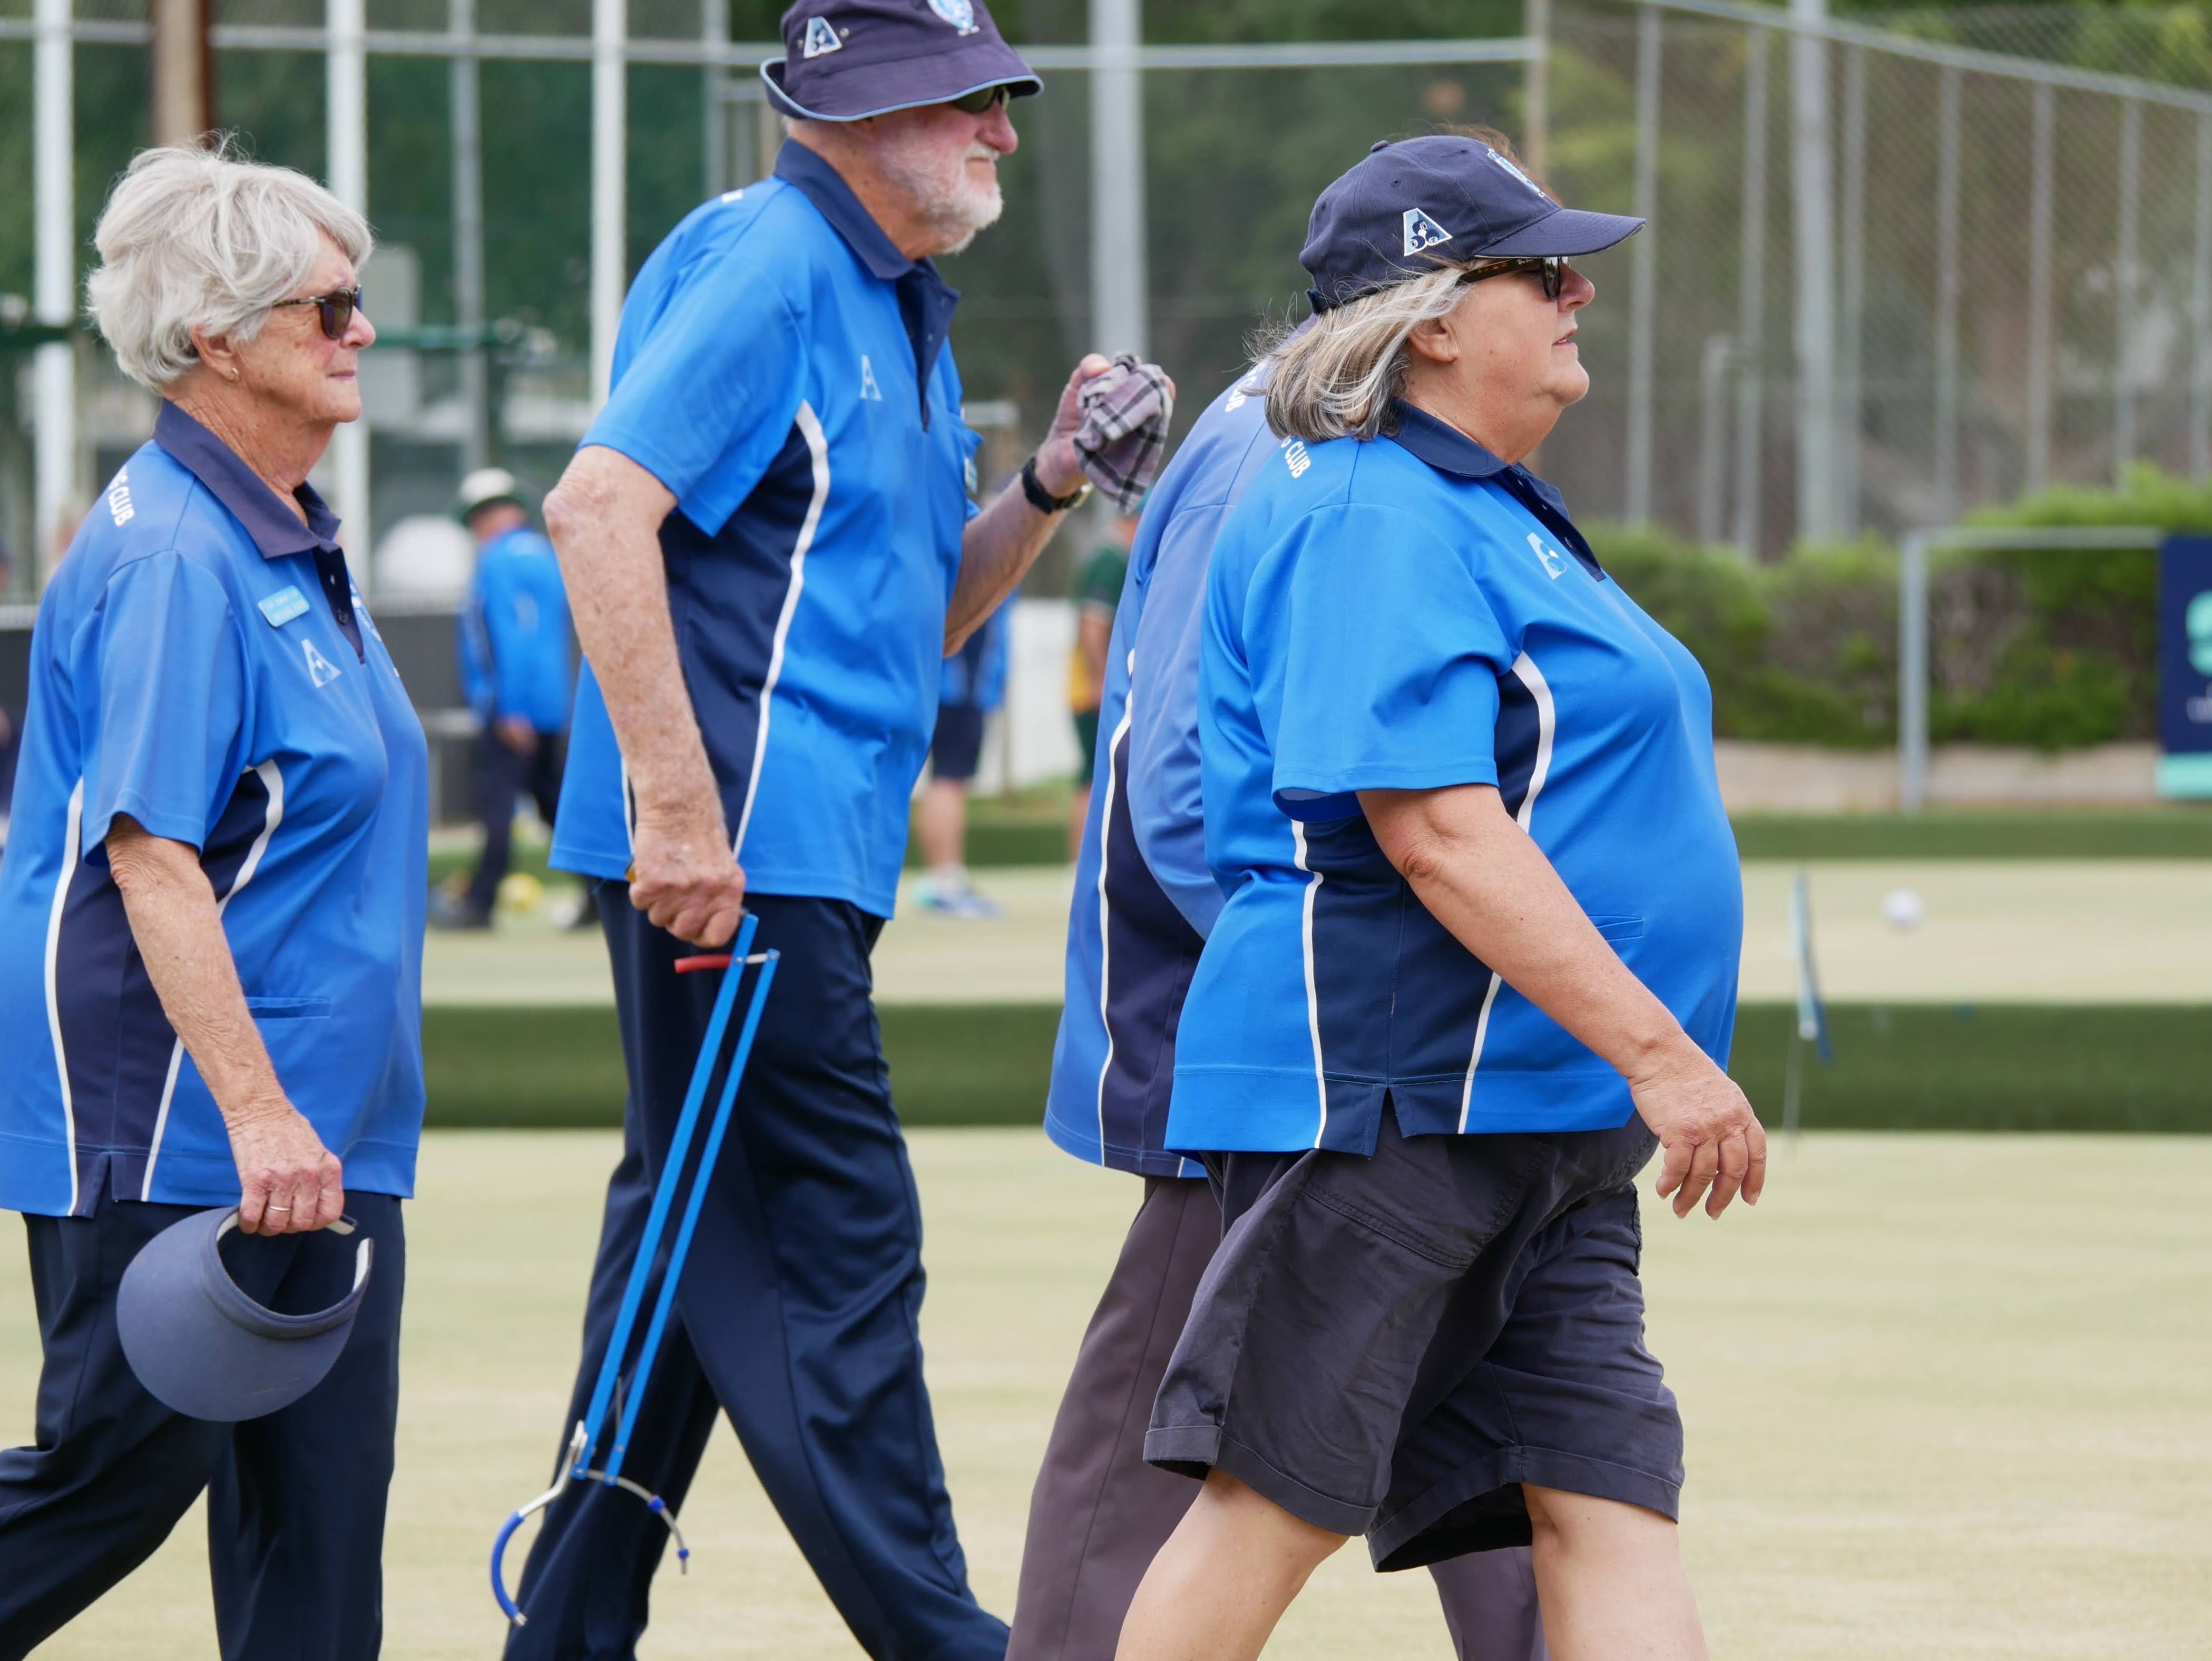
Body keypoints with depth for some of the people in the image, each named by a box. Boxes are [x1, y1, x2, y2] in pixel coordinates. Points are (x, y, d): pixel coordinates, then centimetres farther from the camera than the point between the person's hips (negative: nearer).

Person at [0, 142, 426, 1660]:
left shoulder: (295, 545, 14)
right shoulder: (172, 555, -17)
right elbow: (149, 854, -23)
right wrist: (254, 1108, -28)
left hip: (316, 1132, 9)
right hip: (170, 1134, -9)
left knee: (320, 1498, 6)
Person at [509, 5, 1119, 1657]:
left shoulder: (901, 309, 19)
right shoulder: (768, 263, -11)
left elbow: (924, 614, 24)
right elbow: (601, 501, -22)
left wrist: (1046, 493, 5)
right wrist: (674, 799, -27)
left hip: (803, 856, 10)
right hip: (731, 847, -10)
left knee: (707, 1234, 13)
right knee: (838, 1244, -7)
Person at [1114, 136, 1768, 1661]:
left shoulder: (1484, 509, 19)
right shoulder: (1374, 523, -13)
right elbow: (1436, 834, -22)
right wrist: (1654, 1049, -24)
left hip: (1532, 1116, 10)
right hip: (1382, 1093, -10)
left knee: (1611, 1504, -1)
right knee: (1277, 1504, -5)